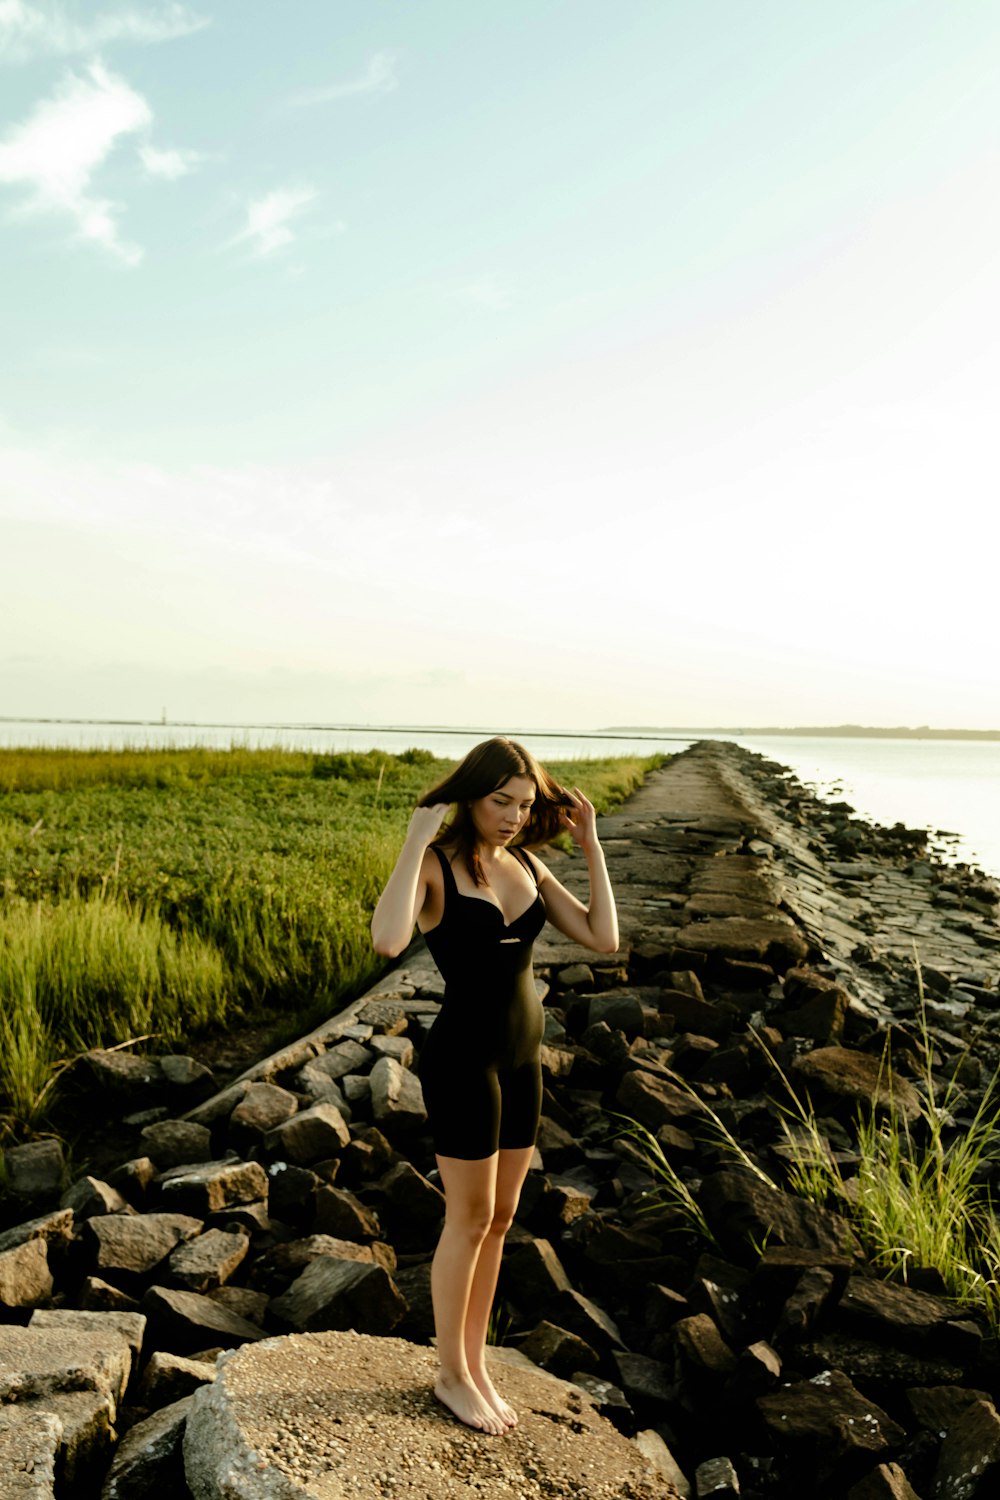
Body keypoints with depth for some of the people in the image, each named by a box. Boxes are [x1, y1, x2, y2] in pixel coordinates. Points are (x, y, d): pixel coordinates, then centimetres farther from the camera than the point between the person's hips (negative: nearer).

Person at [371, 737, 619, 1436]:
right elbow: (388, 941, -34)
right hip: (463, 1058, -6)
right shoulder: (434, 865, -14)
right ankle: (452, 1374, 29)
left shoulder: (527, 866, 4)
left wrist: (592, 847, -3)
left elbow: (603, 938, -1)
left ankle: (475, 1365, 34)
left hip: (522, 1058, 7)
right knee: (470, 1221, 7)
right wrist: (415, 841, -27)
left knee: (500, 1219, 16)